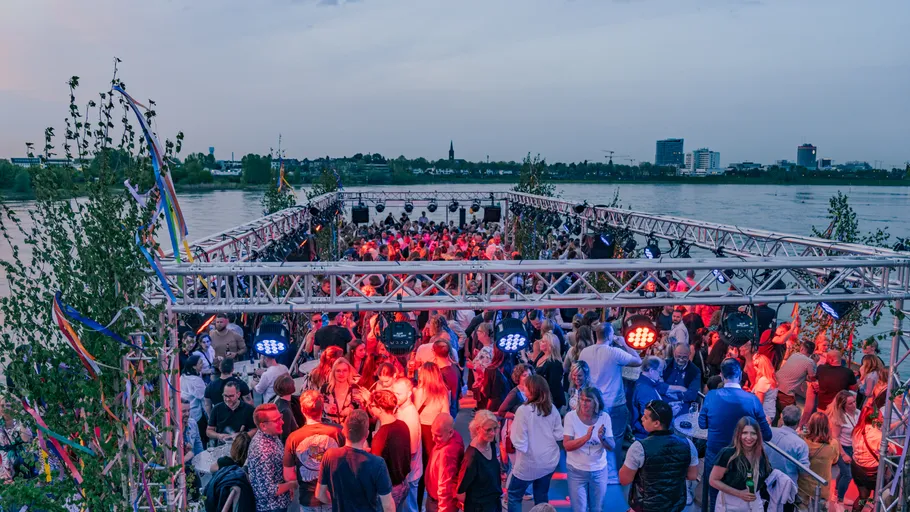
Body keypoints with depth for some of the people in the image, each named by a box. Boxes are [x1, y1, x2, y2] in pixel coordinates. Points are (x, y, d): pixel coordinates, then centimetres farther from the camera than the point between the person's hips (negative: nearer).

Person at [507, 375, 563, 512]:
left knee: (514, 495, 13)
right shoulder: (552, 409, -3)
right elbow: (559, 435, 3)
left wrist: (512, 432, -2)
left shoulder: (523, 410, -20)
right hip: (549, 461, 5)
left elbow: (519, 443, -20)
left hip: (529, 463, -5)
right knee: (541, 497, 21)